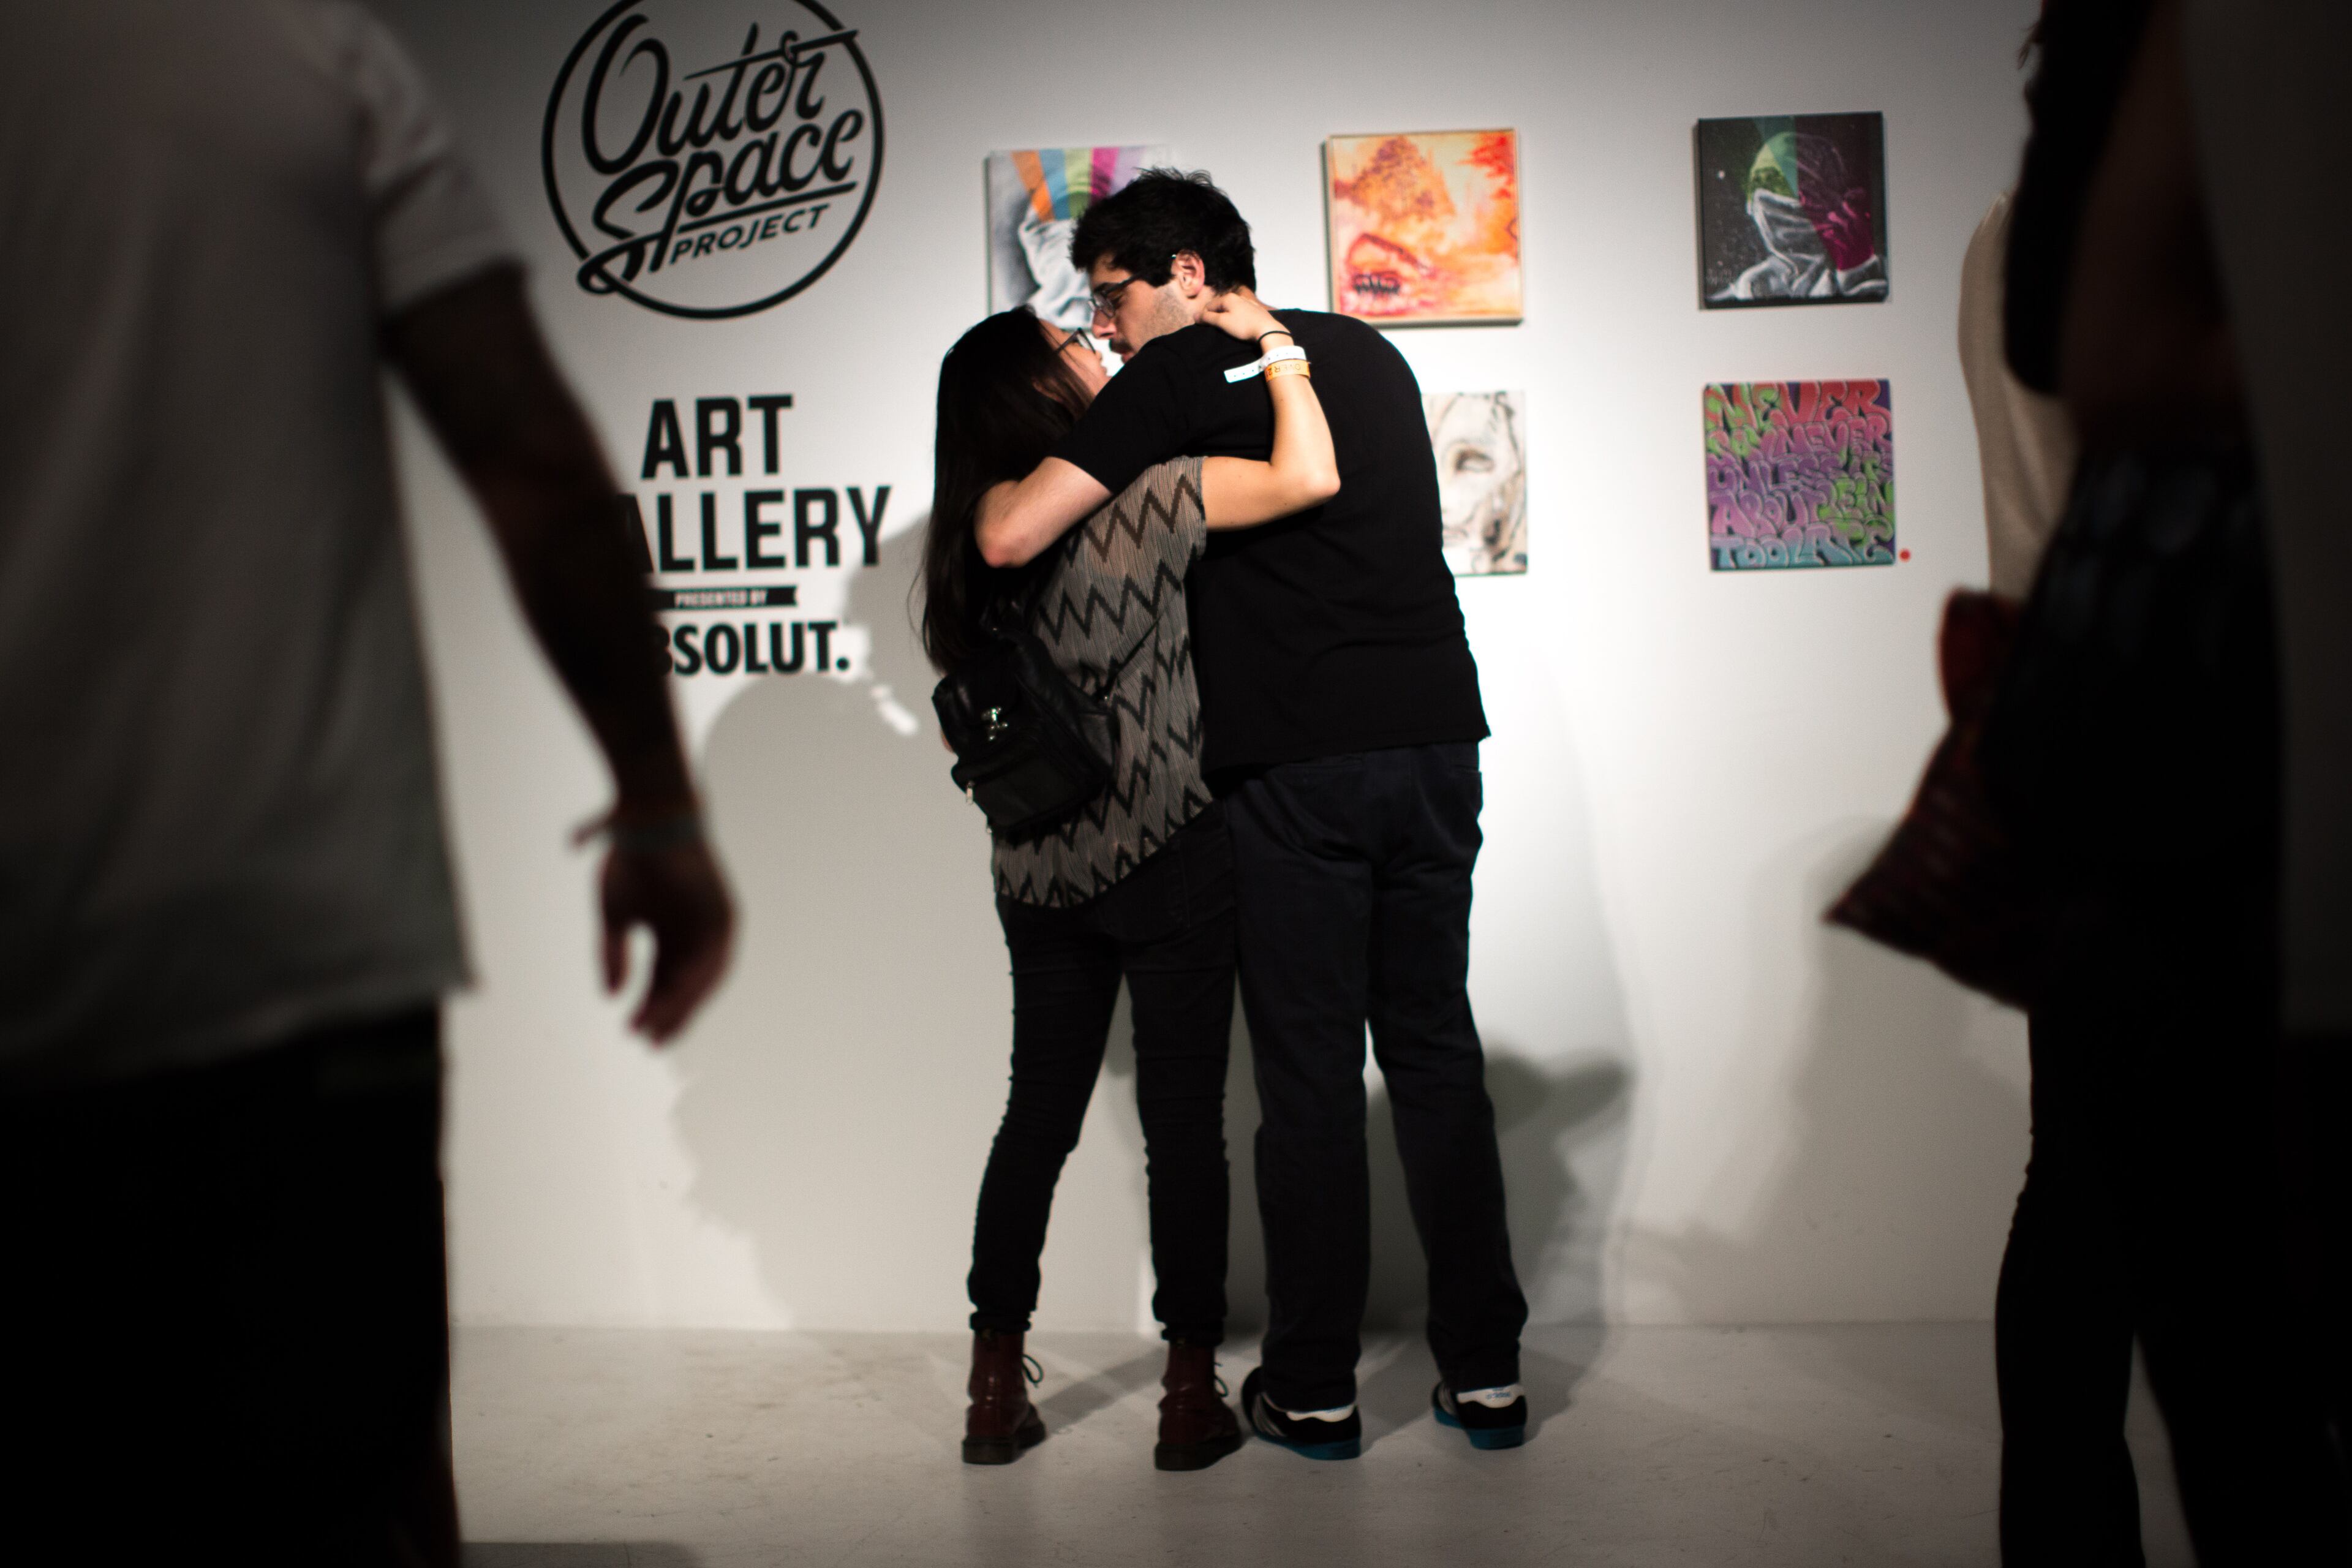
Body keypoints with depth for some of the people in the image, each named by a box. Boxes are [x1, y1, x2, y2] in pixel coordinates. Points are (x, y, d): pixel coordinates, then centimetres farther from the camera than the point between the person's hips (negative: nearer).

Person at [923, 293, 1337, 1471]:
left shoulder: (979, 535, 6)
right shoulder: (1134, 487, -13)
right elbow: (1309, 478, -19)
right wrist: (1269, 336, -6)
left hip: (1038, 871, 6)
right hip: (1169, 856, -6)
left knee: (1038, 1112, 15)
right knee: (1183, 1120, 5)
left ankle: (996, 1387, 21)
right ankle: (1191, 1394, 14)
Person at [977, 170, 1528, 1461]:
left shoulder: (1178, 376, -3)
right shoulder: (1369, 354, 17)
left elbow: (1010, 537, -10)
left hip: (1296, 769, -6)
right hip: (1435, 738, 6)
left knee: (1307, 1078, 3)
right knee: (1437, 1054, 12)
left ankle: (1312, 1392, 14)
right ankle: (1486, 1374, 18)